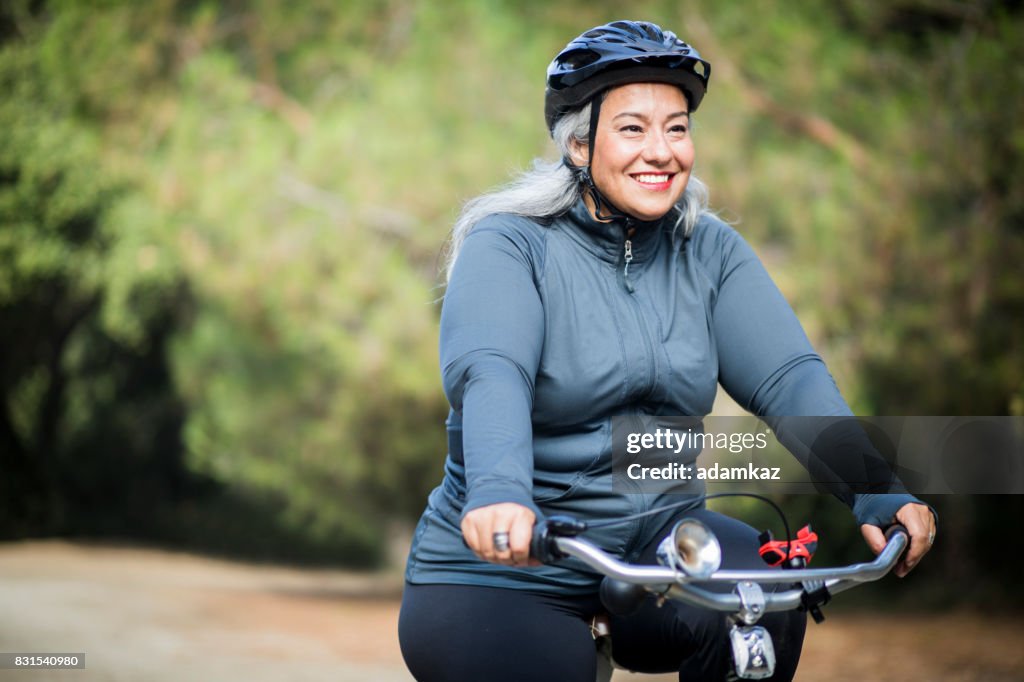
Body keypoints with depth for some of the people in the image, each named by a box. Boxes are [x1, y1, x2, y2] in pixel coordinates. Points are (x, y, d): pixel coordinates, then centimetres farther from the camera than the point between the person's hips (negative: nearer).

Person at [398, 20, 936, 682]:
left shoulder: (709, 252, 3)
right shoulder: (509, 246, -9)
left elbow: (789, 375, -9)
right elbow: (488, 374, -28)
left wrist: (875, 492, -26)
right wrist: (499, 492, -49)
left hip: (652, 539, 3)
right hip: (501, 571, -3)